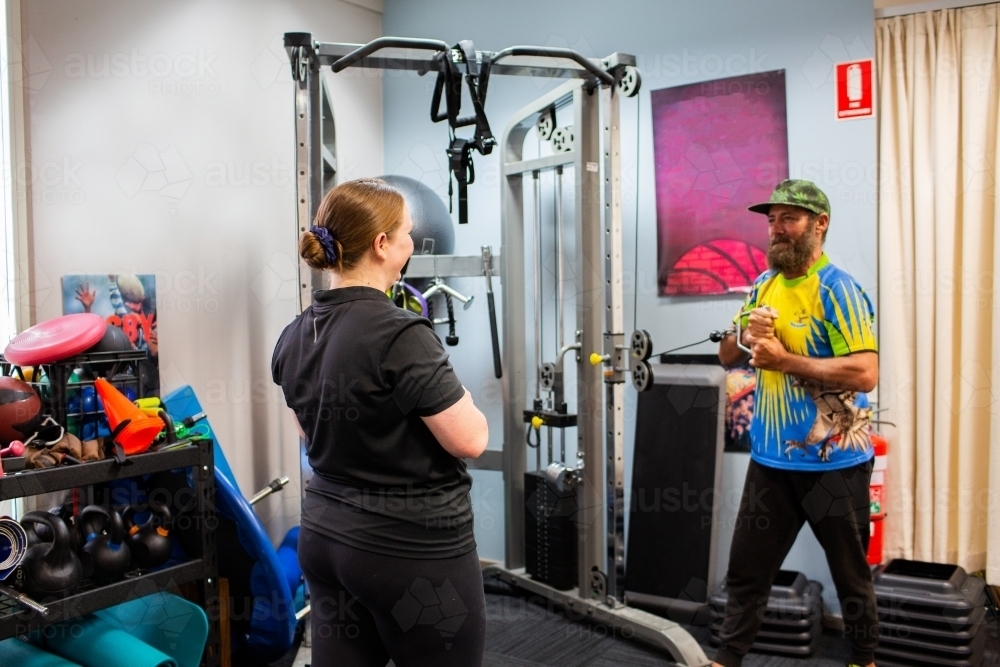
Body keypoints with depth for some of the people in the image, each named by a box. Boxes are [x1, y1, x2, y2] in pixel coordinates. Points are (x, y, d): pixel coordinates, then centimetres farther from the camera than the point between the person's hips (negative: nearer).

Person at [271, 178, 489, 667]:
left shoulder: (293, 338, 3)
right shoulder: (400, 335, -22)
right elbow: (469, 440, -20)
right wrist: (461, 401, -1)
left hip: (324, 537, 7)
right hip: (412, 548, -7)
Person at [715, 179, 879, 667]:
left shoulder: (838, 290, -14)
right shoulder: (762, 287, 7)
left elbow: (866, 373, -24)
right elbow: (727, 358, 14)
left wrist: (784, 359, -22)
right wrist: (744, 337, -8)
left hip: (834, 463, -5)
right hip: (770, 459, 6)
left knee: (850, 573, 14)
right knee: (746, 569, 10)